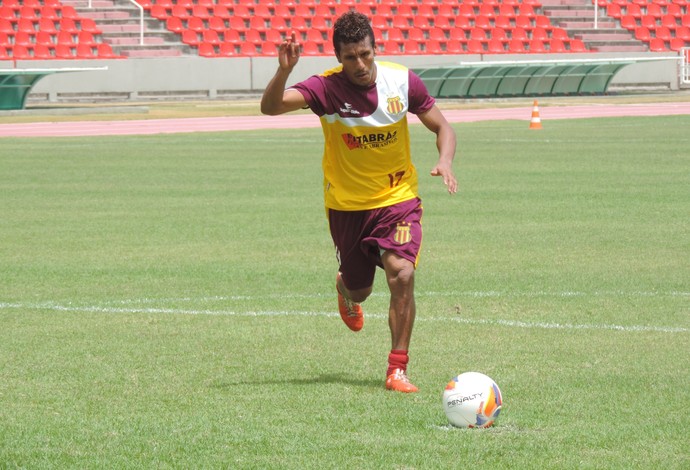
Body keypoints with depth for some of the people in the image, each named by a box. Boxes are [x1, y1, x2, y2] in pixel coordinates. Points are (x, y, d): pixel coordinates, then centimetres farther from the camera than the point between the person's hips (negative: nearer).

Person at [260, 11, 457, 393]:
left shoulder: (403, 81, -10)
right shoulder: (327, 88, -17)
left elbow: (442, 128, 1)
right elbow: (270, 106, -29)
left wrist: (445, 162, -19)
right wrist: (284, 71, -48)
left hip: (398, 199, 0)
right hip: (346, 205, 0)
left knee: (402, 274, -22)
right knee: (359, 289, 14)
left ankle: (397, 369, -12)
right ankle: (345, 289, 55)